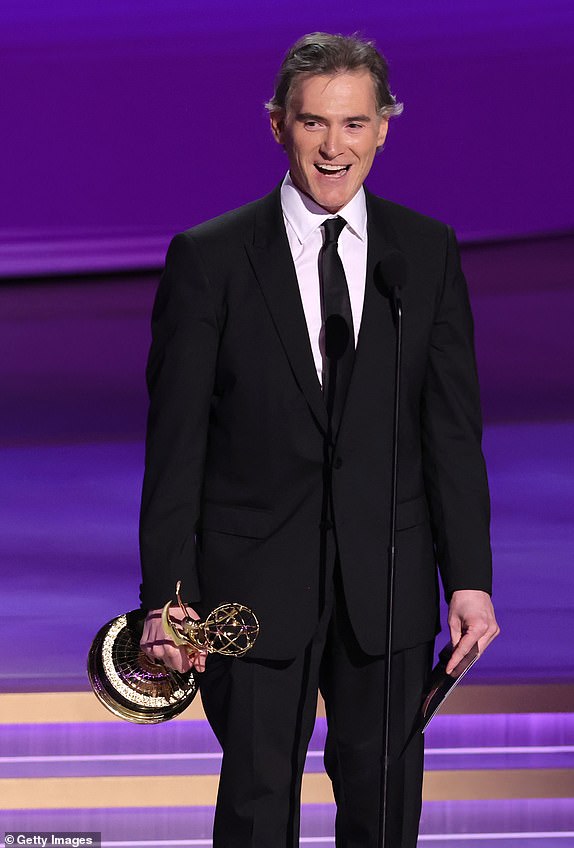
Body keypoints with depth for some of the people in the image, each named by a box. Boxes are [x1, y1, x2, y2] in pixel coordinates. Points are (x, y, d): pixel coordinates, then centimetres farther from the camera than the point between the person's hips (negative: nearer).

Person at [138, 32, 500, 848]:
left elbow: (454, 427, 5)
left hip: (389, 586, 2)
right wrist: (166, 595, -10)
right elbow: (175, 440, -5)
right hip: (254, 581, -2)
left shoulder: (430, 251, 5)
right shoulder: (208, 257, -3)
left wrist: (470, 577, 0)